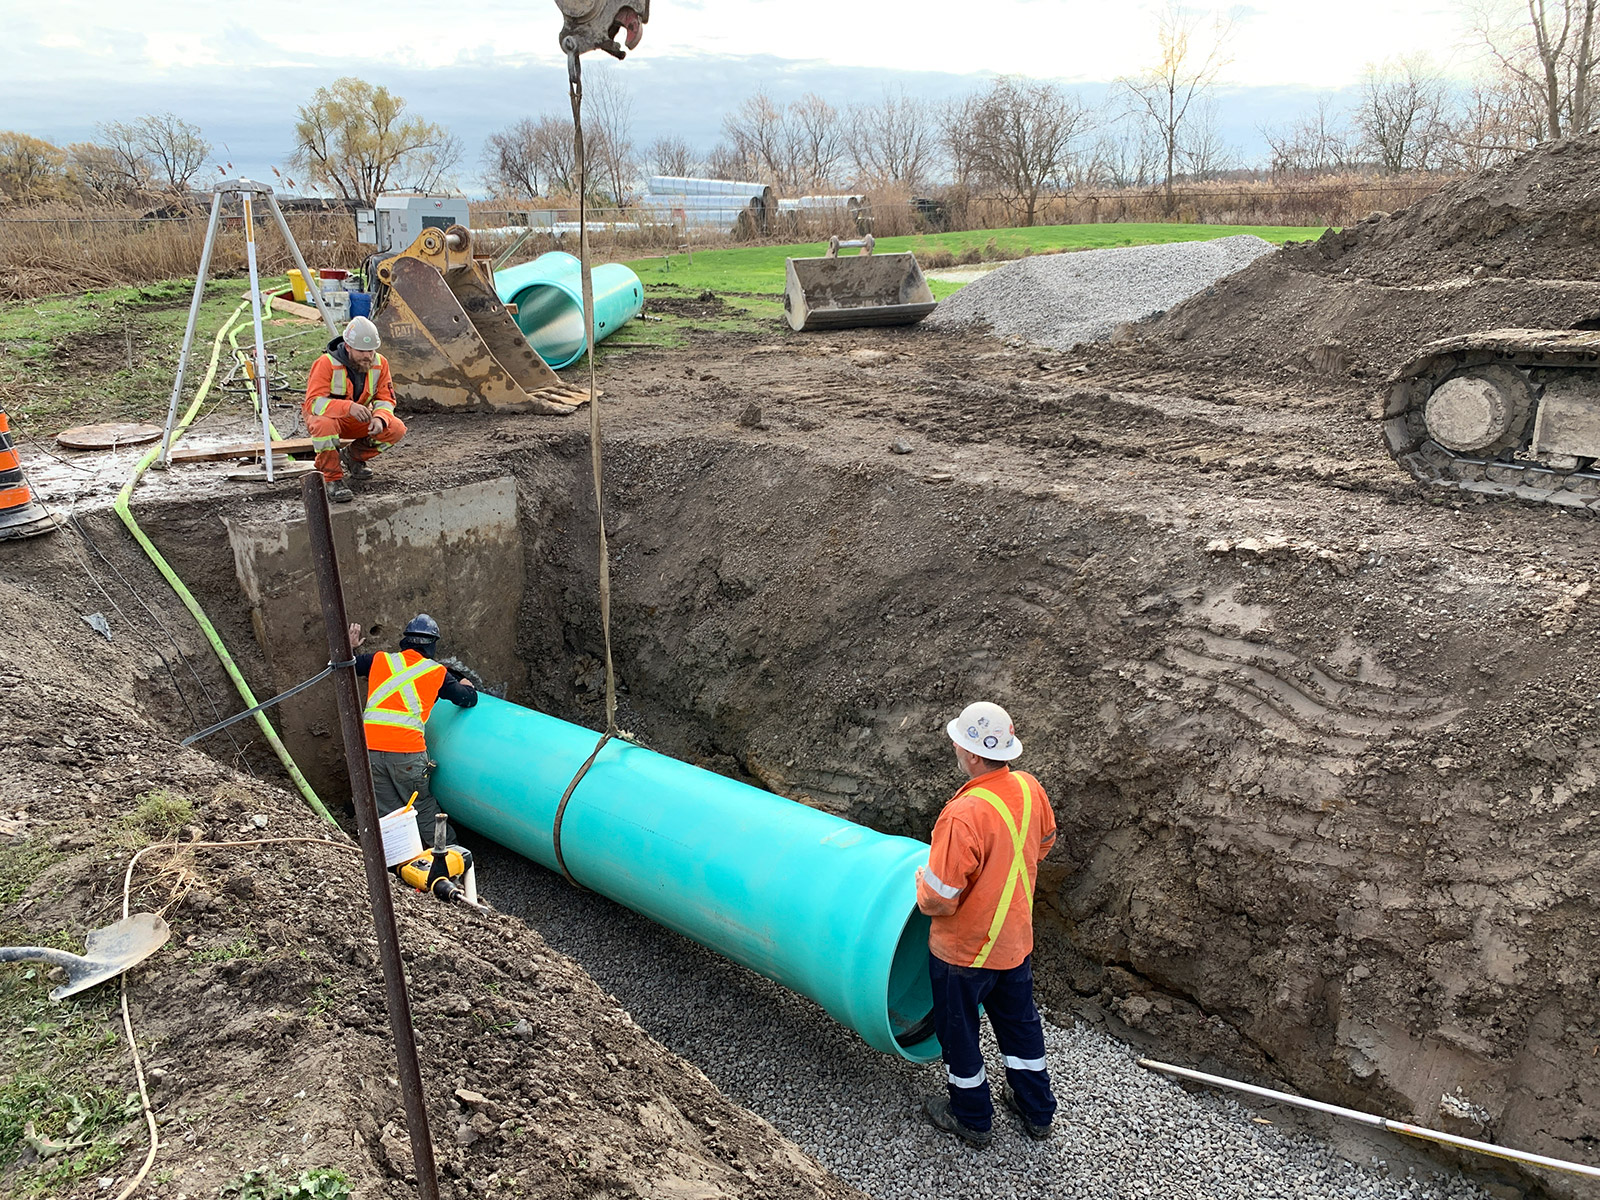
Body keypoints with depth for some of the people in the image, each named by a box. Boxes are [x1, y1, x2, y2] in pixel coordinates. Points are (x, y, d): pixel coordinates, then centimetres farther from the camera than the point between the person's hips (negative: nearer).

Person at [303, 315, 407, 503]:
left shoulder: (380, 363, -11)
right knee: (325, 424, -41)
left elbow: (386, 399, -7)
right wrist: (349, 407, -51)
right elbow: (314, 402, -33)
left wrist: (379, 418, -32)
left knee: (396, 429, -17)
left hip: (359, 420, 5)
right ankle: (333, 479, -21)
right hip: (327, 416, -5)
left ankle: (352, 456, 9)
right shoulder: (326, 364, -25)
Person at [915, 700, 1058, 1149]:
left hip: (963, 950, -7)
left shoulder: (963, 816, -36)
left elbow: (938, 900, -30)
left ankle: (971, 1118, 39)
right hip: (1016, 938, 7)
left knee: (958, 1030, 18)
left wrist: (922, 883, -8)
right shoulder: (1029, 789, -12)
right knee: (1019, 1020, 26)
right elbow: (1043, 842, 10)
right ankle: (1037, 1109, 45)